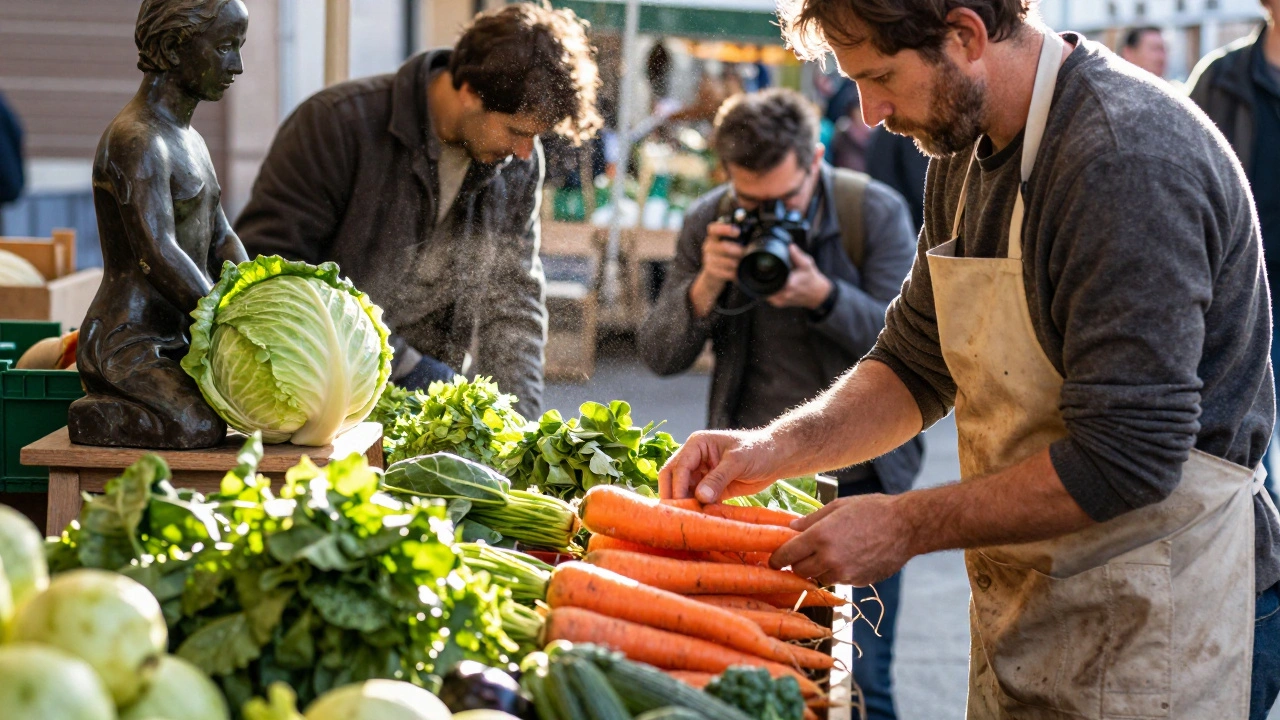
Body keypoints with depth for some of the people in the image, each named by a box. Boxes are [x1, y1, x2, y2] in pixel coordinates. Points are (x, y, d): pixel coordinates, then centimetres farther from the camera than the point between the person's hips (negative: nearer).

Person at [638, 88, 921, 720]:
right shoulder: (707, 223, -1)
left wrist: (822, 294, -27)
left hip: (858, 475, -2)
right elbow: (659, 357, -2)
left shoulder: (876, 212, -8)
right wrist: (705, 288, -20)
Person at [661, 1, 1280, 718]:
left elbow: (1125, 458, -27)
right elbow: (918, 367, 13)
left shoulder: (1131, 159, -24)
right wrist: (777, 448, -4)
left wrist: (906, 527, -21)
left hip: (1161, 630, -8)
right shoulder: (968, 145, 5)